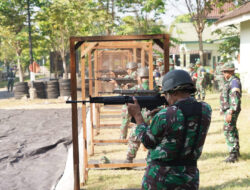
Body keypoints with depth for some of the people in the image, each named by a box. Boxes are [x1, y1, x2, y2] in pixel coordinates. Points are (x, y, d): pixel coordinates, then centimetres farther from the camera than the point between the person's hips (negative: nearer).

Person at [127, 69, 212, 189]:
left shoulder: (164, 116, -19)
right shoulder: (205, 110, -6)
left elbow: (147, 141, -3)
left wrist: (137, 115, 6)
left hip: (160, 179, -4)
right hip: (189, 179, 4)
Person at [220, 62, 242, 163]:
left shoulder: (234, 81, -18)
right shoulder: (229, 81, 14)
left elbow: (235, 99, -25)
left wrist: (230, 113, -28)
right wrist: (223, 109, 25)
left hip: (231, 110, -11)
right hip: (228, 110, 11)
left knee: (228, 131, -11)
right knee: (233, 130, 19)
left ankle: (233, 155, -9)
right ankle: (236, 151, 32)